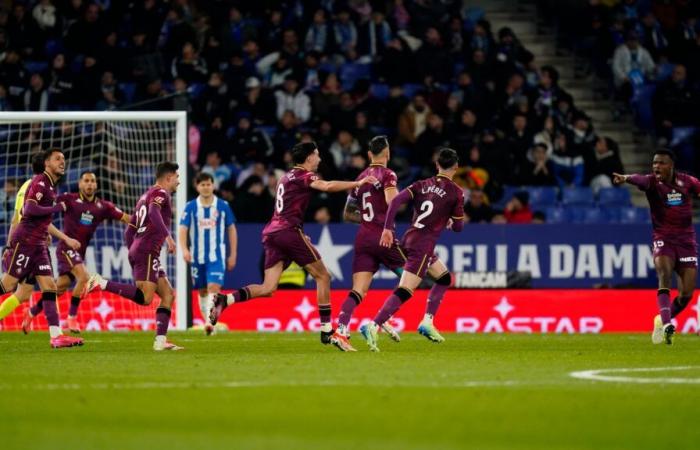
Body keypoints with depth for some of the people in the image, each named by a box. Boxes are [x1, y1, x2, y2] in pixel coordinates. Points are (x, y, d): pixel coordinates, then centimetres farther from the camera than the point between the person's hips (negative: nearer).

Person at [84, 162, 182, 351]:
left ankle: (160, 341, 0)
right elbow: (153, 212, -25)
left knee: (168, 295, 7)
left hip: (137, 251, 10)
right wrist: (167, 236, -29)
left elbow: (129, 232, 25)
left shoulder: (145, 196, 26)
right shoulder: (160, 193, -1)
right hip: (147, 252, -10)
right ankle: (102, 283, -19)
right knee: (144, 297, -19)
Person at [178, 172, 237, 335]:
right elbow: (183, 230, -5)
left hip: (216, 256, -2)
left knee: (213, 287, -17)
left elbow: (231, 230, 8)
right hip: (197, 257, 2)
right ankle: (207, 322, 23)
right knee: (202, 291, 10)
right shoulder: (190, 207, 0)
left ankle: (210, 322, -23)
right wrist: (184, 249, -22)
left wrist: (233, 255, 6)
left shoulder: (223, 206, 0)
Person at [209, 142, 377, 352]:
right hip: (289, 231, -8)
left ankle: (224, 300, -17)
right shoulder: (304, 175, -2)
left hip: (271, 232, 8)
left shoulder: (286, 177, 25)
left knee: (268, 288, 1)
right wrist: (357, 183, -19)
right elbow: (327, 186, -20)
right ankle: (327, 331, -1)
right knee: (323, 276, 2)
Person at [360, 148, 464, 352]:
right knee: (404, 292, -13)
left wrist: (388, 229, -4)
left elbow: (396, 201, -3)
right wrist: (450, 222, 24)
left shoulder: (421, 185, 11)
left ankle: (427, 322, 17)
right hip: (423, 246, -7)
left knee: (445, 278, 24)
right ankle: (373, 326, -28)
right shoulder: (456, 192, -3)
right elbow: (458, 227, 1)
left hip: (409, 239, 7)